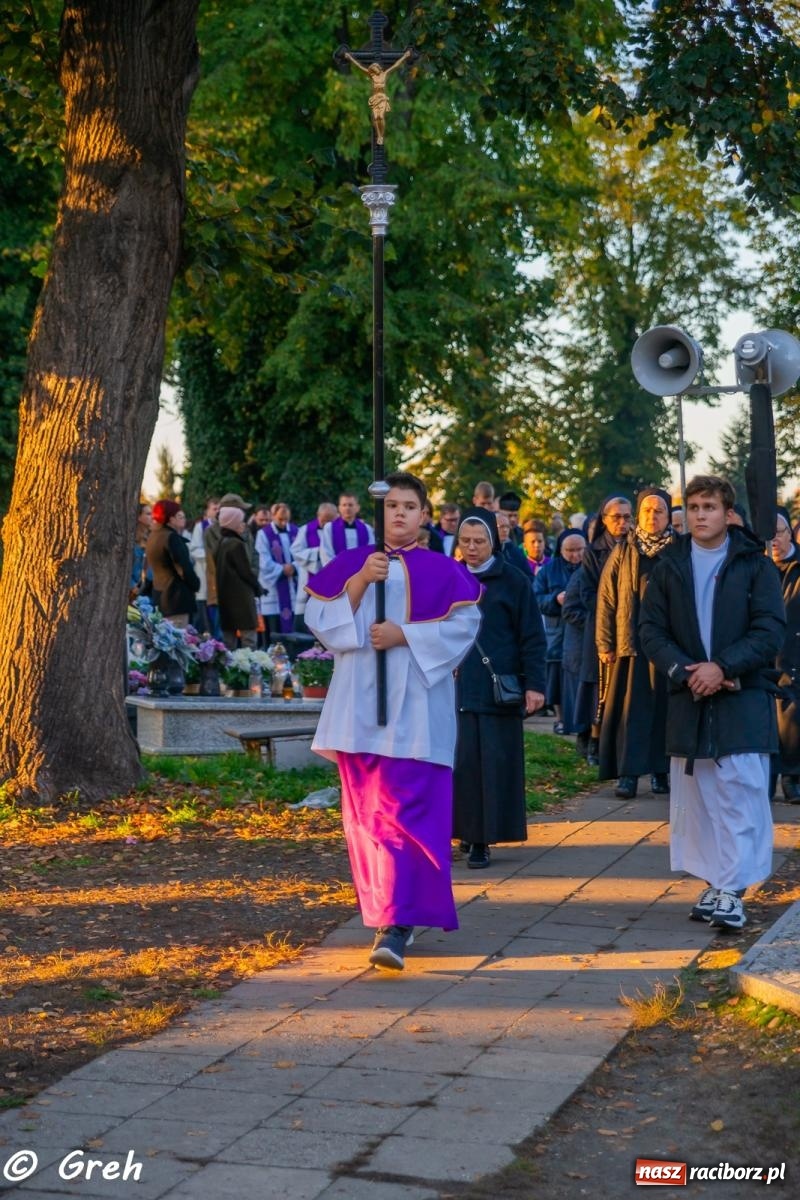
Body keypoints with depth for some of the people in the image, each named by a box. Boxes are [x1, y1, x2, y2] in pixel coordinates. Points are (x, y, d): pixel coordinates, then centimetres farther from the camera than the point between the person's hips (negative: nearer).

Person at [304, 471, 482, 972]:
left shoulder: (442, 570, 4)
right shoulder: (351, 564, 11)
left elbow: (464, 623, -6)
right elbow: (319, 618, 2)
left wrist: (404, 635, -14)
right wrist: (360, 581, -12)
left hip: (415, 708, -4)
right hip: (361, 705, 4)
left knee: (406, 812, -12)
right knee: (366, 811, 7)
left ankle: (397, 925, -17)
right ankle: (390, 910, 21)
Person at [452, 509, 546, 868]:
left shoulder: (512, 581, -1)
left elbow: (532, 637, -2)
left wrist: (534, 684, -9)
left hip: (498, 690, -3)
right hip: (454, 687, 3)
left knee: (494, 766, -3)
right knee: (459, 763, 0)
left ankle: (482, 841, 2)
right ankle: (462, 828, 11)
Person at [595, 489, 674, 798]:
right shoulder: (623, 552, 6)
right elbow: (606, 599, 5)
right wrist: (605, 644, -1)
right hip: (630, 643, 0)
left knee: (664, 707, 5)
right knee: (630, 708, -2)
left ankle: (661, 770, 14)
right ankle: (628, 772, 1)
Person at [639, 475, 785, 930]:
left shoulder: (756, 565, 0)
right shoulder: (669, 566, 8)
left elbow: (771, 631, -6)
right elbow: (651, 630, 4)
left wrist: (722, 667, -17)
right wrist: (687, 672, -11)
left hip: (744, 701, -3)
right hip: (689, 701, 3)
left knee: (741, 794, -9)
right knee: (696, 797, 6)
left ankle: (732, 891, -9)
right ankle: (714, 883, 16)